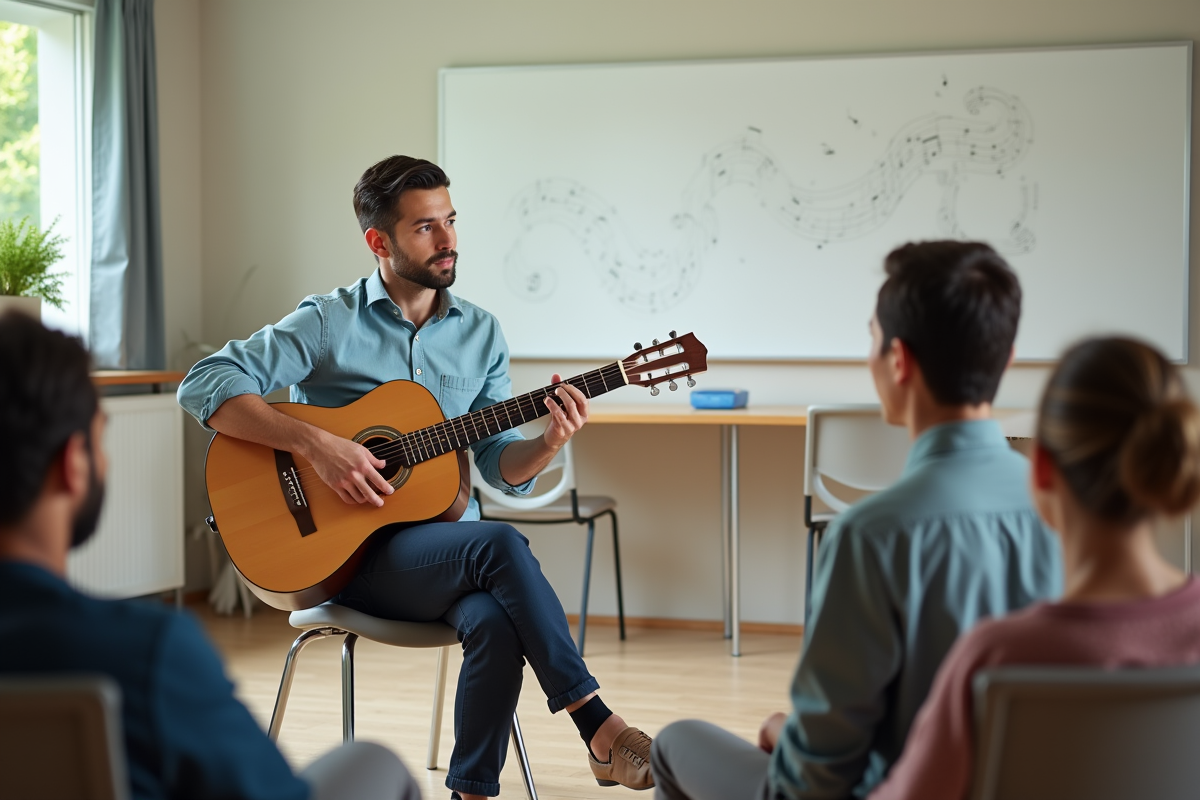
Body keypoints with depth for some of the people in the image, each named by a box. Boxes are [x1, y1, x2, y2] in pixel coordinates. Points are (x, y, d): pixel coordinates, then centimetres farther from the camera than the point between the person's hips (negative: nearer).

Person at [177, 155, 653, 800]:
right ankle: (601, 732, -28)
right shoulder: (328, 323, -2)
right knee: (501, 544, -32)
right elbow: (203, 386, -12)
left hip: (452, 546, 4)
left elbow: (502, 467, 10)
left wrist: (547, 445, -14)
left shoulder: (479, 332, 12)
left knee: (495, 622, -32)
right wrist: (315, 444, -22)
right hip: (352, 552, -4)